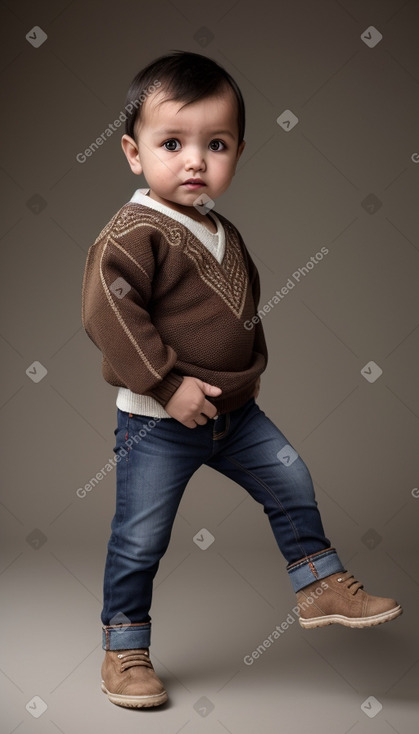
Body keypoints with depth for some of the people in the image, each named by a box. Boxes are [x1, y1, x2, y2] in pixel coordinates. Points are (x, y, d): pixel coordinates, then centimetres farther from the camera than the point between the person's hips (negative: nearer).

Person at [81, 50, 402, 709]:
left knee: (291, 480, 11)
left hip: (234, 409, 7)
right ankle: (124, 649, 23)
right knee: (140, 539, 4)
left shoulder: (222, 231, 8)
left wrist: (252, 363, 15)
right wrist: (168, 384, -27)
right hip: (157, 422, -7)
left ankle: (321, 585, 30)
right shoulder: (133, 234, -19)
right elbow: (106, 312, -27)